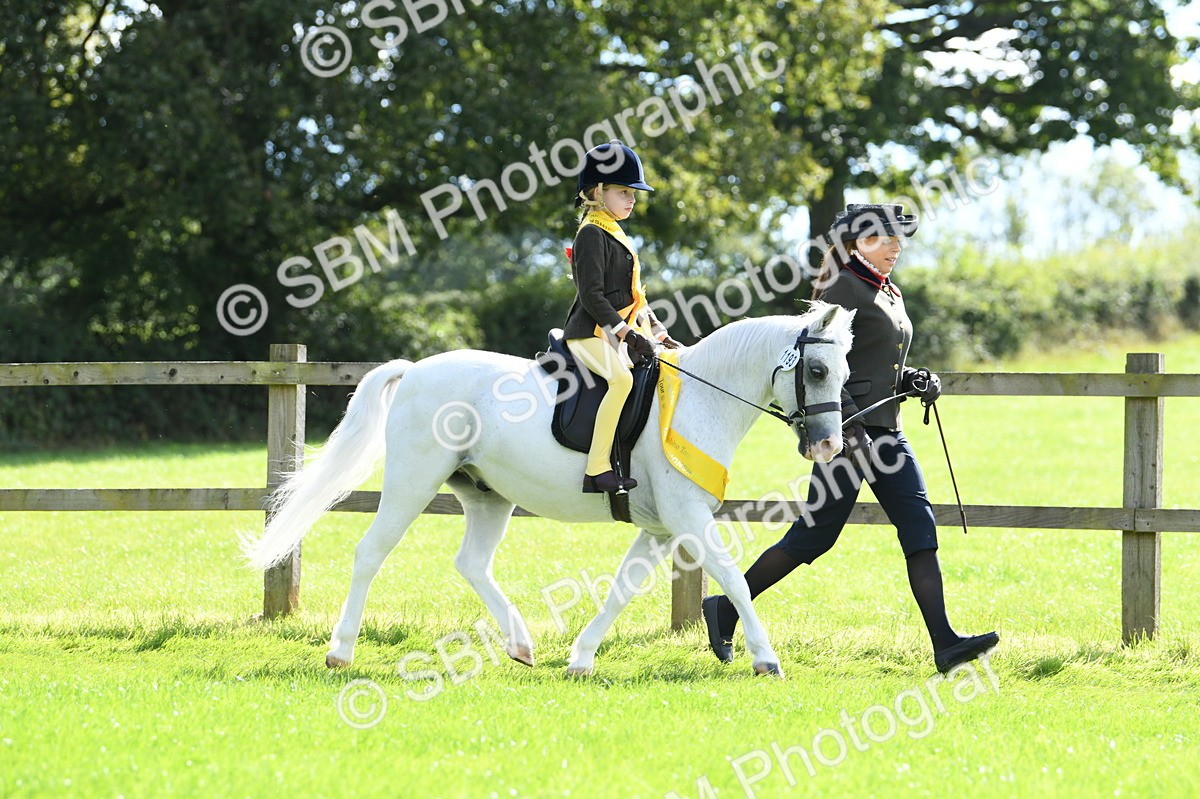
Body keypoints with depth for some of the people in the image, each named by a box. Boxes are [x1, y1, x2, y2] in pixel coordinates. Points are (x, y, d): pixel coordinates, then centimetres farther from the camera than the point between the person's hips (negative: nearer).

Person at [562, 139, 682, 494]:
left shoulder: (617, 237, 21)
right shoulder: (592, 235, -9)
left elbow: (633, 295, 26)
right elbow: (591, 295, -18)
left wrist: (658, 332, 15)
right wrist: (625, 332, -23)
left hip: (620, 332, 10)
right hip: (590, 333, -10)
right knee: (621, 378, -35)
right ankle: (596, 470, -36)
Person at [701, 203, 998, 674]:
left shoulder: (890, 295, 18)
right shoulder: (844, 289, -9)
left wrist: (916, 381, 7)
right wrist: (850, 423, -23)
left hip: (886, 433, 9)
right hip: (848, 428, -9)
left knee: (921, 531, -3)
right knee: (814, 535, -4)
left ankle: (945, 643, -9)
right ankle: (727, 610, 10)